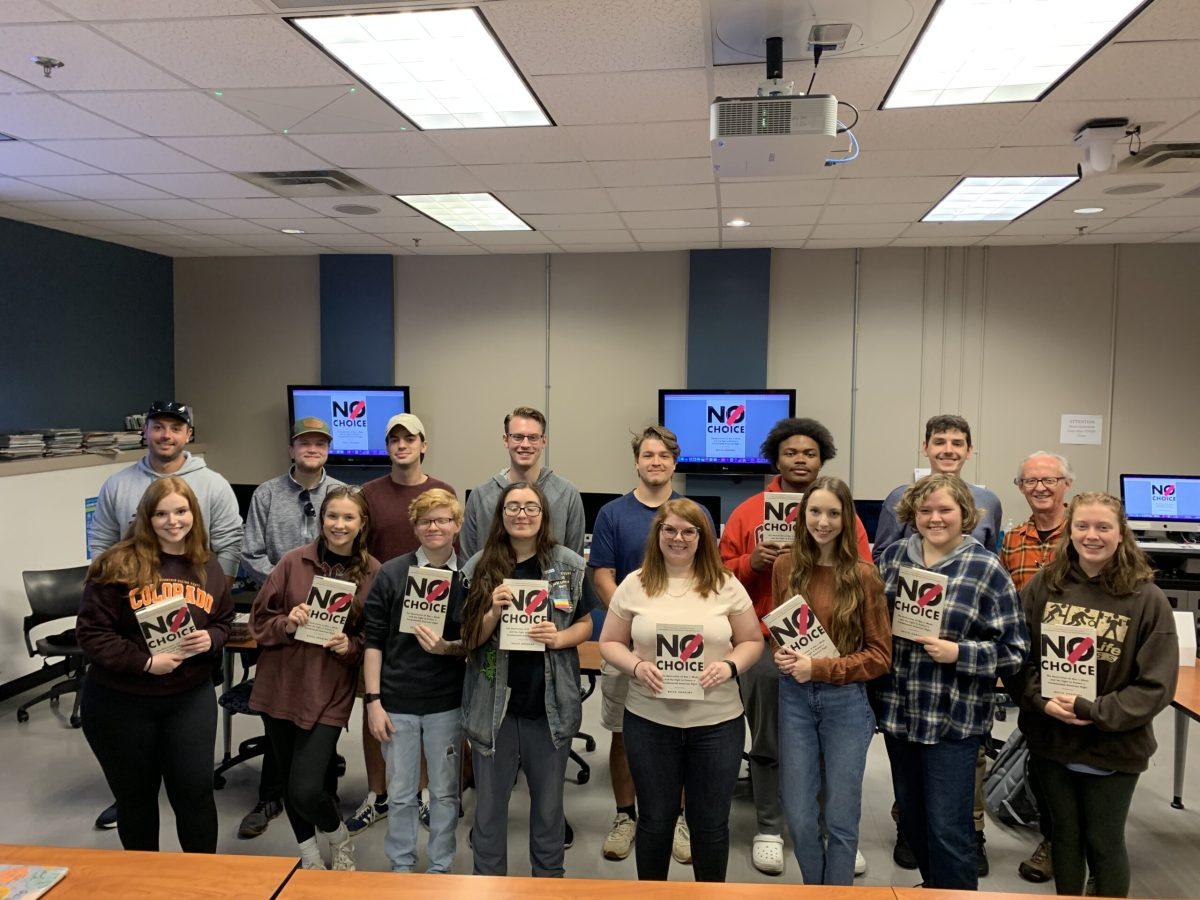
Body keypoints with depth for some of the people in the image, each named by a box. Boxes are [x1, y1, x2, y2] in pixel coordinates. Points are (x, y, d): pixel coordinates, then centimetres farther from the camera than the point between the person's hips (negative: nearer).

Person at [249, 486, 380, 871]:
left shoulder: (374, 574, -4)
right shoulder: (294, 561, -2)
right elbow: (259, 620, 4)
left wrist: (350, 646, -16)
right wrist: (287, 624, -16)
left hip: (328, 694, -3)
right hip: (280, 685, 3)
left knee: (306, 791, -9)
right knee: (289, 780, 15)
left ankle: (340, 840, 25)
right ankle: (309, 854, 41)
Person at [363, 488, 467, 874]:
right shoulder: (391, 573, -3)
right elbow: (374, 640, -1)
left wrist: (447, 647, -18)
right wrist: (373, 700, -5)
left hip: (447, 703, 0)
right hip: (397, 702, 0)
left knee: (445, 791, 12)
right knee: (401, 794, 12)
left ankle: (441, 868, 30)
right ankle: (401, 867, 31)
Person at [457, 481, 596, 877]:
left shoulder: (569, 566, -2)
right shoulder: (479, 568, -2)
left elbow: (585, 624, 5)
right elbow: (470, 639, 0)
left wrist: (559, 638, -15)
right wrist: (494, 612, -20)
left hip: (550, 703, 0)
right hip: (494, 702, 0)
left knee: (548, 798, 17)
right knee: (489, 800, 13)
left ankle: (548, 876, 38)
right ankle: (487, 878, 34)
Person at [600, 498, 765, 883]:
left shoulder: (726, 585, -1)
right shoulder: (634, 586, 0)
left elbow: (752, 641, 5)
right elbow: (609, 642, 5)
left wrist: (728, 666, -14)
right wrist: (636, 666, -14)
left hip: (717, 722, 0)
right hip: (649, 720, 0)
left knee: (711, 822, 12)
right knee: (655, 819, 14)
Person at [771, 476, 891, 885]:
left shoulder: (863, 575, -8)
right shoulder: (785, 567, 0)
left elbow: (880, 655, -6)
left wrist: (821, 668, -16)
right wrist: (781, 655, -8)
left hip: (846, 701, -2)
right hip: (794, 698, 2)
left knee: (841, 817, 8)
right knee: (799, 817, 9)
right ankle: (815, 888, 35)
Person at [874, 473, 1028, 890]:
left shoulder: (987, 569, -9)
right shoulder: (893, 556, 3)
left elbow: (1014, 650, -7)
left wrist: (959, 653, -19)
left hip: (954, 718, -5)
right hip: (897, 710, 5)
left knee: (948, 829, 1)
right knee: (911, 818, 19)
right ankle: (932, 887, 41)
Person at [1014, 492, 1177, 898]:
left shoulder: (1146, 598, -11)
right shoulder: (1044, 585, -3)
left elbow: (1157, 685, -11)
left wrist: (1095, 712, -18)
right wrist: (1042, 700, -15)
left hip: (1113, 748, -2)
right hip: (1050, 740, 3)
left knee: (1104, 842, 13)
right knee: (1064, 835, 18)